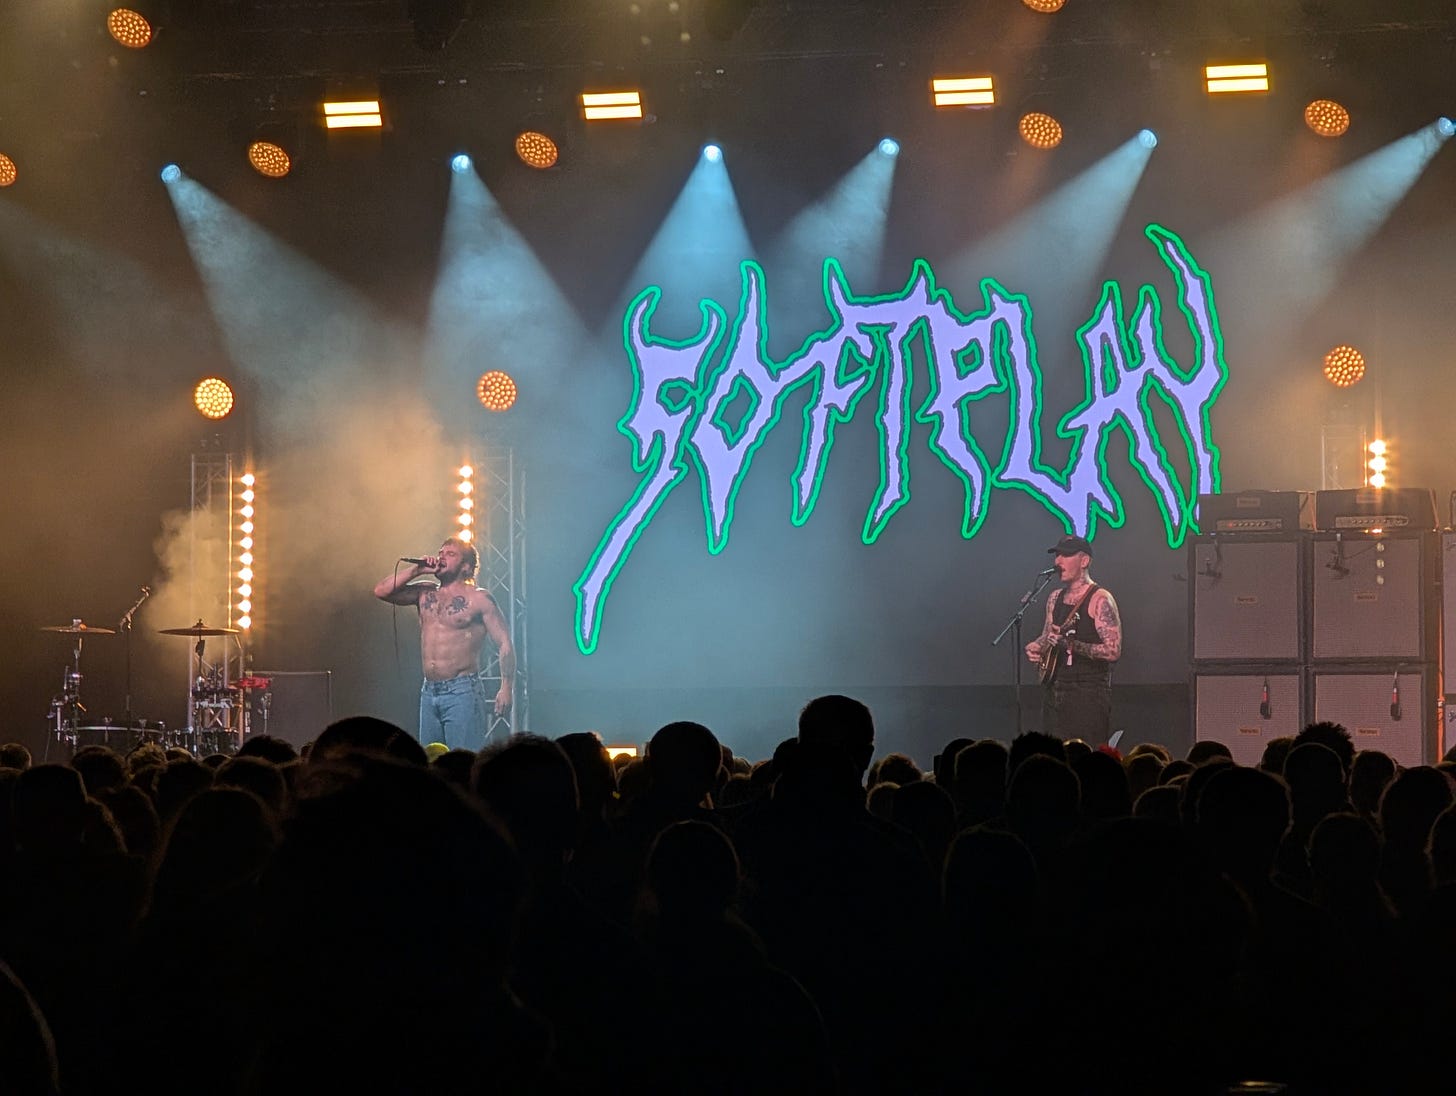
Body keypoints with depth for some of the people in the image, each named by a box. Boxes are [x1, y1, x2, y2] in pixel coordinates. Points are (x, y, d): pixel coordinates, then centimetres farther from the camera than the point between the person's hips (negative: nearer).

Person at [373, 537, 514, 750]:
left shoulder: (478, 599, -2)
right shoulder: (425, 594, 14)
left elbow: (504, 645, -4)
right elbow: (381, 591, 6)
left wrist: (506, 689, -13)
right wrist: (417, 570, 1)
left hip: (462, 692, -6)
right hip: (429, 692, 6)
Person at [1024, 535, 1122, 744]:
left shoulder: (1099, 600, -9)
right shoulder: (1056, 598, 14)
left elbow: (1113, 651, -16)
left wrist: (1071, 645, -26)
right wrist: (1035, 647, 5)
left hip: (1088, 695, -7)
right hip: (1054, 693, 7)